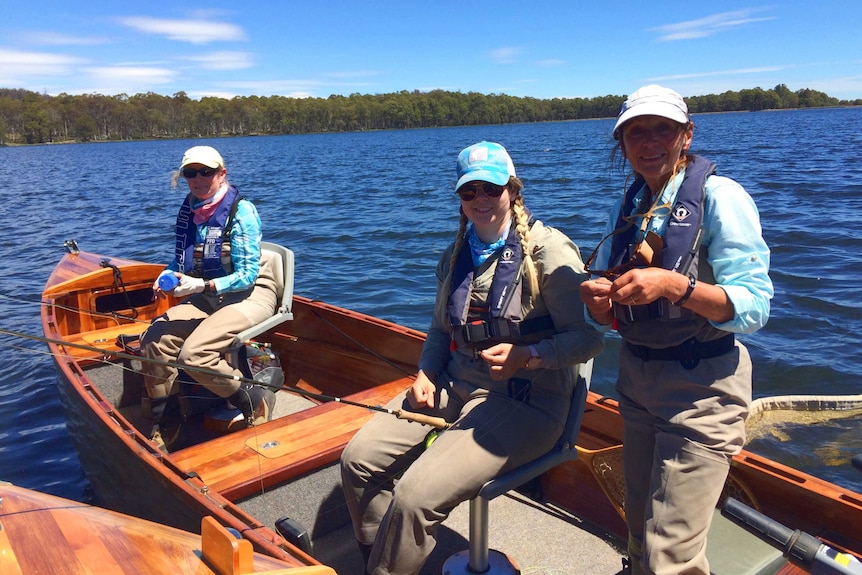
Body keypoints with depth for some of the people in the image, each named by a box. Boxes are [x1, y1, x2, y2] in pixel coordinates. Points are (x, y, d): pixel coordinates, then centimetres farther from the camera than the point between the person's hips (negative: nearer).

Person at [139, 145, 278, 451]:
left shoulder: (241, 211, -15)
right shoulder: (188, 211, 6)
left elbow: (247, 275, -19)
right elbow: (181, 261, 18)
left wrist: (203, 286, -28)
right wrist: (168, 276, -3)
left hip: (250, 296, -7)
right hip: (207, 298, 7)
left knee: (193, 354, -27)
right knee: (153, 340, -12)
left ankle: (255, 401, -5)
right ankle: (164, 424, 6)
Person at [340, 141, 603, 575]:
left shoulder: (547, 250, -10)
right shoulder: (456, 256, 11)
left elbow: (588, 338, -11)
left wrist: (525, 357, -24)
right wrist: (426, 374, 2)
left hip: (526, 401, -7)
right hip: (455, 387, 7)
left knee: (416, 494, -23)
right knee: (359, 458, -4)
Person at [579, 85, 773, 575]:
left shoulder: (719, 195, -11)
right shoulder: (629, 206, 8)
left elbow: (753, 307, -19)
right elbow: (613, 317, 6)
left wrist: (673, 285, -32)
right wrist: (599, 300, -16)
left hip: (702, 387, -6)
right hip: (638, 380, 7)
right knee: (641, 534, 20)